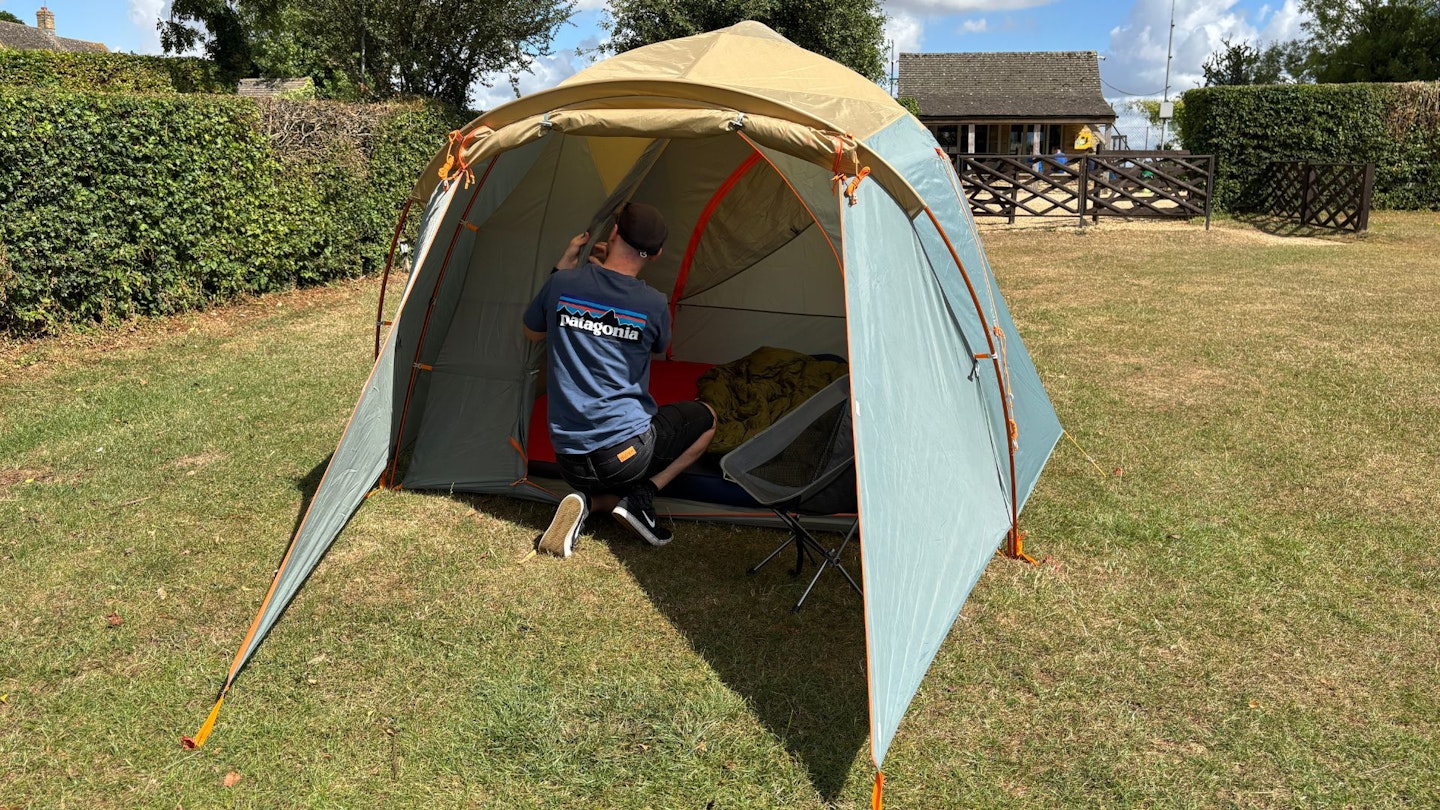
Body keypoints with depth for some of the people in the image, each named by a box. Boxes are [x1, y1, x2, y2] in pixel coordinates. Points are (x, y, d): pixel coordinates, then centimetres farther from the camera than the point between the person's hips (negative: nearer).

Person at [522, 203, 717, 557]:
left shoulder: (563, 284, -5)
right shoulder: (654, 305, -10)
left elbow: (532, 332, 17)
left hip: (570, 458, 4)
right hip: (628, 450, -4)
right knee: (706, 418, 23)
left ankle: (585, 502, -1)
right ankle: (642, 497, 4)